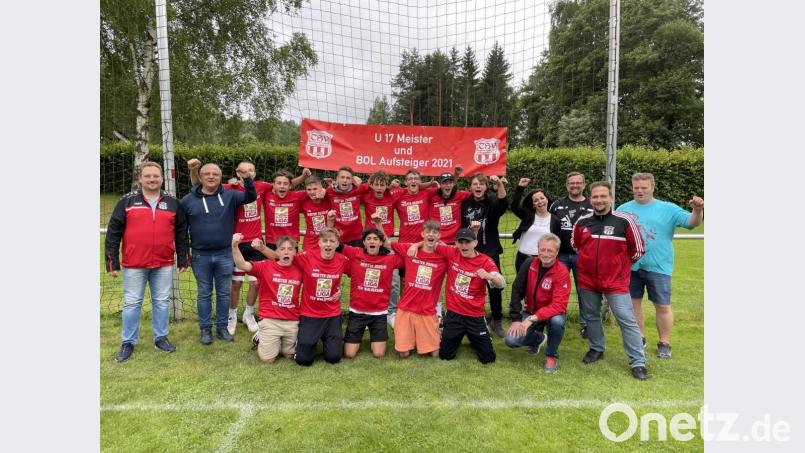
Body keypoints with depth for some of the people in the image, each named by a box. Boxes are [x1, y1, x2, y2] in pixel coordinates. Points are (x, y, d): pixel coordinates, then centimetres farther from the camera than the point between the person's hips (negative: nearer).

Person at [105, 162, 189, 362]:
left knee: (162, 302, 10)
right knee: (132, 303, 6)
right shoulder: (127, 202, 0)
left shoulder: (173, 203, 6)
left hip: (164, 265, 2)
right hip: (134, 265, -1)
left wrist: (182, 260, 6)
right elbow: (113, 233, 0)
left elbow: (181, 234, 9)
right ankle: (128, 342, 19)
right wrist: (112, 263, -3)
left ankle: (161, 338, 24)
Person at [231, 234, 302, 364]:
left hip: (292, 322, 3)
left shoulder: (299, 269, -1)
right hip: (270, 320, -3)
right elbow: (242, 265, -22)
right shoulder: (266, 266, -8)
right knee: (268, 358, -1)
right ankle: (260, 338, 28)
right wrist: (235, 246, -37)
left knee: (289, 356, 14)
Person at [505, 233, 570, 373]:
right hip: (530, 311, 3)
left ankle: (551, 355, -7)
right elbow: (517, 291, -7)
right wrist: (516, 319, -12)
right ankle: (538, 339, 20)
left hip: (552, 313, -3)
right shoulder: (529, 263, -11)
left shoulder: (562, 272, -23)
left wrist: (533, 319, -37)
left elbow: (559, 305, -29)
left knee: (557, 321, -37)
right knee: (511, 340, -14)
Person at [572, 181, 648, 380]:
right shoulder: (582, 222, 0)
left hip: (616, 281, -3)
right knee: (591, 317, 16)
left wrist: (620, 264, 8)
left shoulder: (624, 221, -10)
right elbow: (575, 244, 18)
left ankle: (638, 363, 7)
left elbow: (637, 248, 0)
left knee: (627, 320, -3)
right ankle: (596, 349, 36)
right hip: (587, 280, 4)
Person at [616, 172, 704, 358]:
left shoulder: (668, 209, -1)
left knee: (662, 306, 4)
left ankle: (664, 343, 20)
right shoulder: (623, 209, 5)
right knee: (633, 302, 12)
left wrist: (697, 211, -30)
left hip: (658, 267, -2)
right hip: (630, 266, 3)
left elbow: (692, 222, -10)